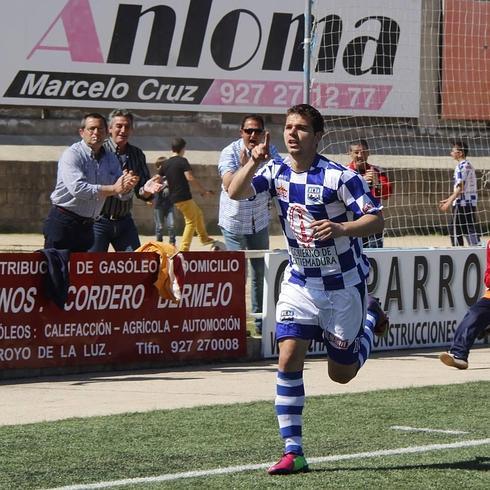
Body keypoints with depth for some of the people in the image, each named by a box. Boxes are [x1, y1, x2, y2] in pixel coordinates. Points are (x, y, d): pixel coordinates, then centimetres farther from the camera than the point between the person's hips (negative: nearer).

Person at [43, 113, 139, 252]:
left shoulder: (110, 159, 10)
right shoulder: (72, 154, -11)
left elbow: (123, 195, 6)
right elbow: (77, 188, -26)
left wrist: (127, 187, -20)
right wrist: (113, 189, -26)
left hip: (87, 225, 7)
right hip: (63, 223, -7)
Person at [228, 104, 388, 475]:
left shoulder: (340, 177, -19)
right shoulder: (276, 172, -3)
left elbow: (377, 220, -19)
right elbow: (235, 192, -14)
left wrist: (342, 228, -38)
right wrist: (254, 162, -31)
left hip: (344, 284, -4)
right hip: (300, 282, 4)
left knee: (342, 374, 7)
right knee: (289, 358, -13)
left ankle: (371, 316, 37)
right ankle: (293, 451, -9)